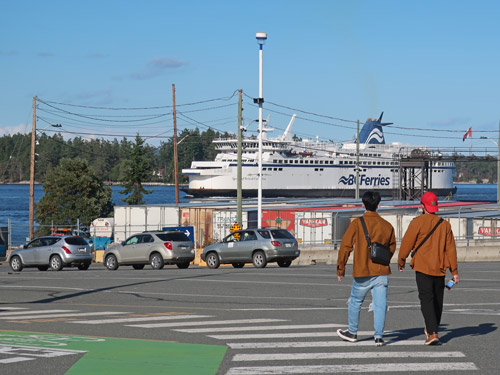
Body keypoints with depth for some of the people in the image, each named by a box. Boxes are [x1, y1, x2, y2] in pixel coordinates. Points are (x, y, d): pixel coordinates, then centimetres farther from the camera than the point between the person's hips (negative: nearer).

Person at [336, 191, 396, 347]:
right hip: (381, 272, 2)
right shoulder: (387, 226, 3)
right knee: (380, 304, 3)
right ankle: (379, 336, -2)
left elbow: (345, 246, -7)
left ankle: (352, 332, 28)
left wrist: (340, 268, 3)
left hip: (362, 273, -2)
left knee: (355, 302, 15)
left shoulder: (357, 224, -7)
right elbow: (392, 247, 15)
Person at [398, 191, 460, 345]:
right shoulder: (445, 224, 6)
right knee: (438, 299, 16)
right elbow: (450, 249, 7)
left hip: (423, 267, -5)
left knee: (426, 299, -7)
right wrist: (454, 271, 10)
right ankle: (431, 329, 30)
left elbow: (407, 243, -5)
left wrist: (401, 262, 10)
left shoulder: (418, 222, -8)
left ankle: (433, 333, -19)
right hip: (440, 269, 5)